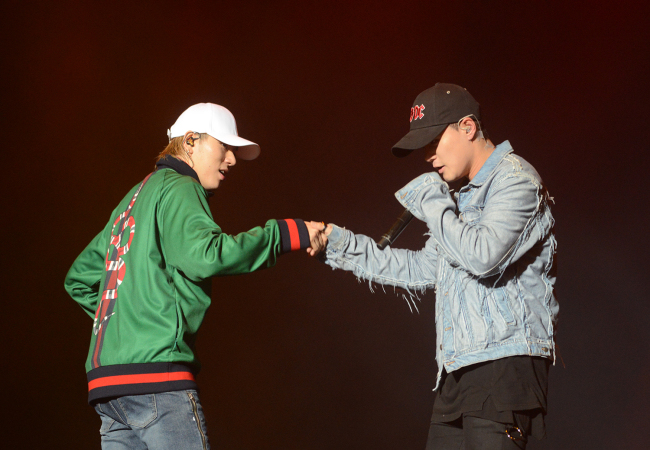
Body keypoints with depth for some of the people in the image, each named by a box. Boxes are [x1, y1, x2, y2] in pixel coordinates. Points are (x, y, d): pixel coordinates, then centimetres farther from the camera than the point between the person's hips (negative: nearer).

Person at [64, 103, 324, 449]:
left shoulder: (135, 198, 26)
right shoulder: (178, 188, -1)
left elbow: (78, 279, 30)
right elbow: (203, 256, -21)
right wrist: (288, 234, -17)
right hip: (154, 370, -9)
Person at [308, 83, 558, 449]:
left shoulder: (514, 179, -7)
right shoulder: (467, 195, 23)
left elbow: (482, 256, -23)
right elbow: (421, 270, 26)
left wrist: (432, 202, -10)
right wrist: (340, 244, 21)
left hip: (504, 363, -9)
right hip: (459, 370, 9)